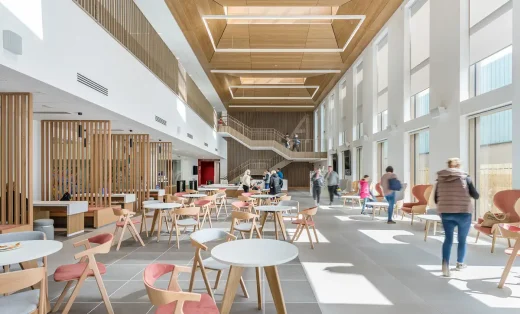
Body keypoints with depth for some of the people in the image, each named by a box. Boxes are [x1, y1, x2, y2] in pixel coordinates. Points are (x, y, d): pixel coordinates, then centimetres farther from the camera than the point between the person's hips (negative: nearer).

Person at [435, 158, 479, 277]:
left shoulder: (440, 179, 3)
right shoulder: (465, 177, -4)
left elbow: (435, 198, 7)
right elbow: (476, 196, 3)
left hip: (445, 213, 1)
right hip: (463, 212, -1)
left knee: (448, 238, 9)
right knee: (462, 240, 17)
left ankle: (445, 264, -9)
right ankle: (460, 263, 32)